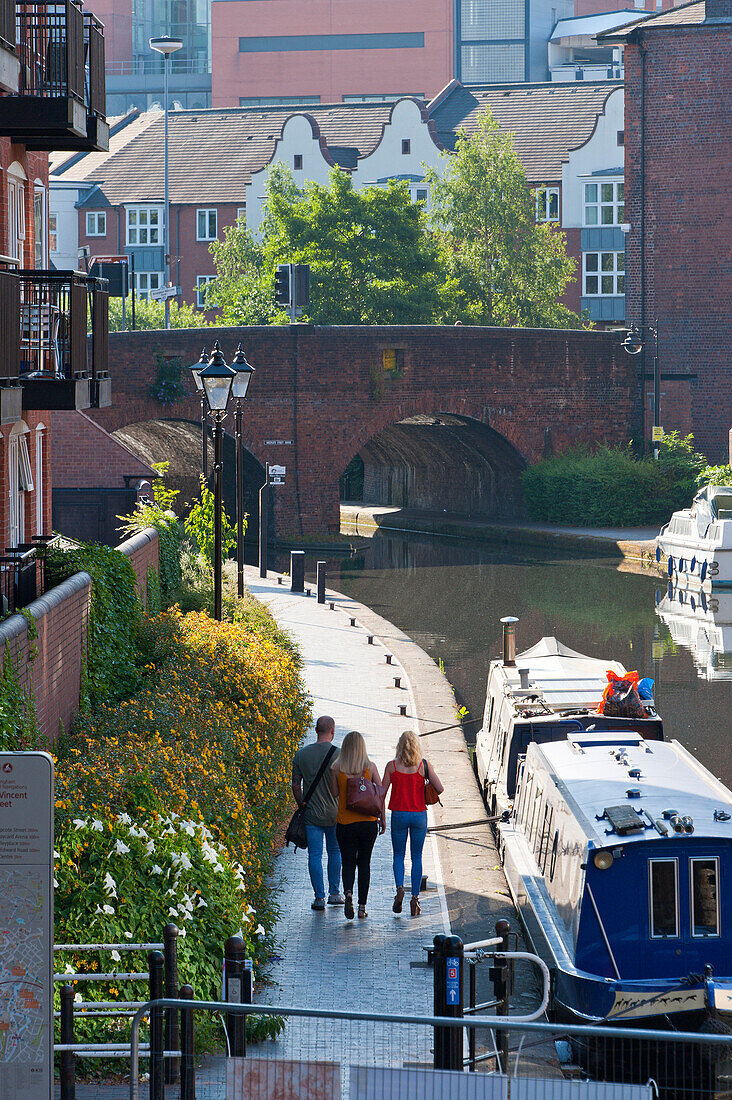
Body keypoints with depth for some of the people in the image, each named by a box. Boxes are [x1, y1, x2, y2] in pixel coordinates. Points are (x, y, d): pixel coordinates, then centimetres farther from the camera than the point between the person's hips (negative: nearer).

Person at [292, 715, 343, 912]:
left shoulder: (302, 754, -2)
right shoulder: (338, 755, -9)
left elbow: (296, 785, 2)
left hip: (311, 814, 1)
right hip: (335, 814, -1)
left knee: (315, 855, 3)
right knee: (335, 851, 16)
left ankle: (319, 897, 0)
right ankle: (334, 893, 22)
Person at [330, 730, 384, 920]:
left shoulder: (337, 769, -5)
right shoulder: (370, 767, -4)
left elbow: (334, 794, -2)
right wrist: (381, 818, 9)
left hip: (345, 823, -1)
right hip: (368, 821, 1)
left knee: (348, 863, 9)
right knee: (364, 863, 12)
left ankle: (348, 892, -20)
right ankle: (362, 906, 10)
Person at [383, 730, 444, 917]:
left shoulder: (392, 766, -5)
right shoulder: (424, 765, -5)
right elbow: (439, 789, -7)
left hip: (399, 815, 0)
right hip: (419, 814, 0)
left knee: (398, 855, 13)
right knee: (416, 857, 10)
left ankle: (399, 887, -11)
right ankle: (415, 897, 4)